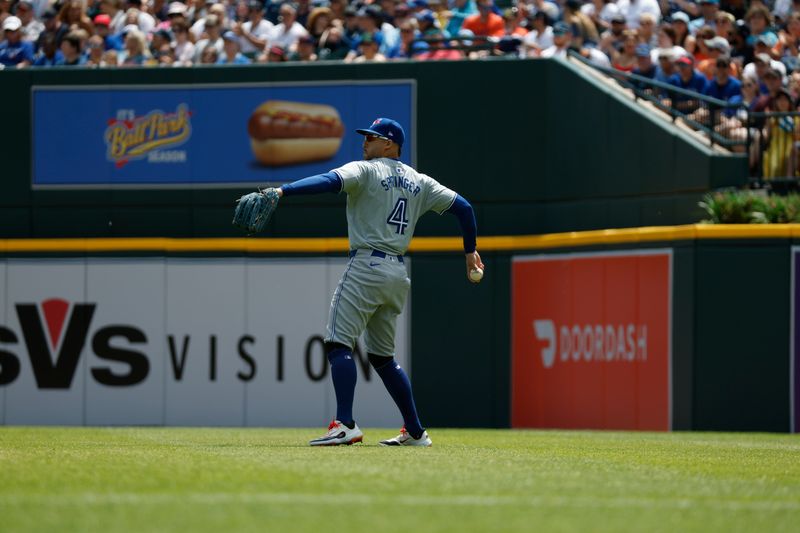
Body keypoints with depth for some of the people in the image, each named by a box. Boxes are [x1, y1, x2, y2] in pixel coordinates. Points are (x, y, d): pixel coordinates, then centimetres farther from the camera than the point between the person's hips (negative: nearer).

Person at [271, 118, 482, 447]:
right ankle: (415, 432, 17)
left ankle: (345, 425, -27)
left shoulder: (365, 171, -3)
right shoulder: (419, 182, 18)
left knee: (338, 342, -12)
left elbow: (331, 181, -21)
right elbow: (462, 206, 17)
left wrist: (281, 191, -32)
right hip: (398, 273, 8)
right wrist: (470, 251, 27)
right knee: (381, 355, 18)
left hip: (367, 266, -8)